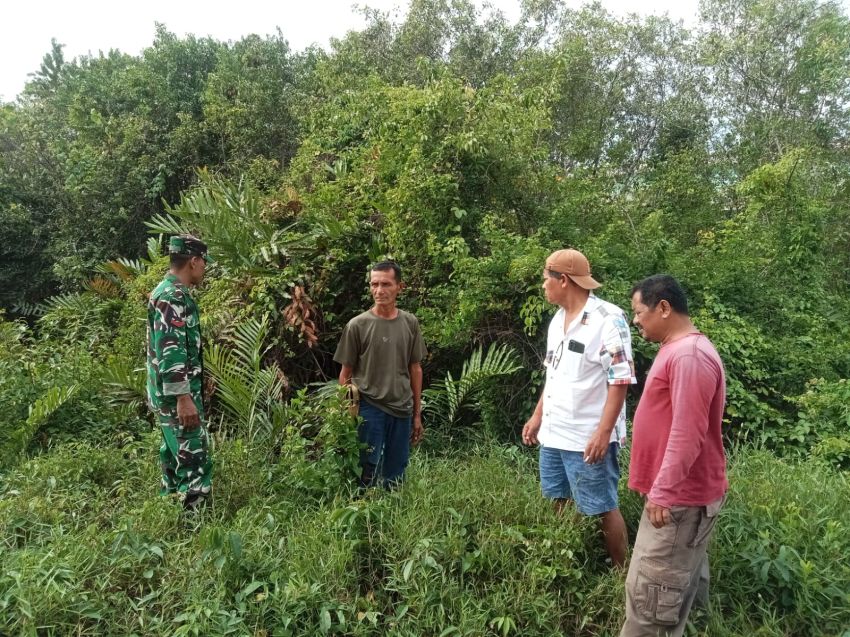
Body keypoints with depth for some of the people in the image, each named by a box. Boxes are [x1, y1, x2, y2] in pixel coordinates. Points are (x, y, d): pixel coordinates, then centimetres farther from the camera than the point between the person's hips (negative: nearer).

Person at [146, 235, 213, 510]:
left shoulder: (169, 293, 15)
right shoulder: (173, 297, -18)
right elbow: (170, 352, -24)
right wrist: (184, 398, -25)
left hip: (173, 393, 11)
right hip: (177, 395, -11)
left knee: (176, 455, 17)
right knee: (194, 459, -7)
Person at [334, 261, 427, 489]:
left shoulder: (410, 323, 5)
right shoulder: (357, 325, -5)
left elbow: (415, 369, 11)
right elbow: (345, 374, 0)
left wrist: (417, 414, 11)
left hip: (402, 410, 3)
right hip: (370, 408, -3)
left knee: (395, 476, 12)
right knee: (368, 474, 1)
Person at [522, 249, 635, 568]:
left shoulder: (608, 319, -16)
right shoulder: (558, 320, 10)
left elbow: (620, 380, -18)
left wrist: (604, 432, -22)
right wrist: (537, 416, 17)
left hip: (588, 437, -8)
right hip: (553, 433, 8)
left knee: (603, 509, 6)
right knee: (558, 505, 18)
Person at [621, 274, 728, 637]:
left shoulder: (690, 355, -22)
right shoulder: (676, 349, 12)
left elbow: (688, 433, -26)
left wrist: (662, 491, -24)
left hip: (680, 498, -10)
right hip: (676, 492, 10)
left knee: (649, 593, -2)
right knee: (676, 585, 20)